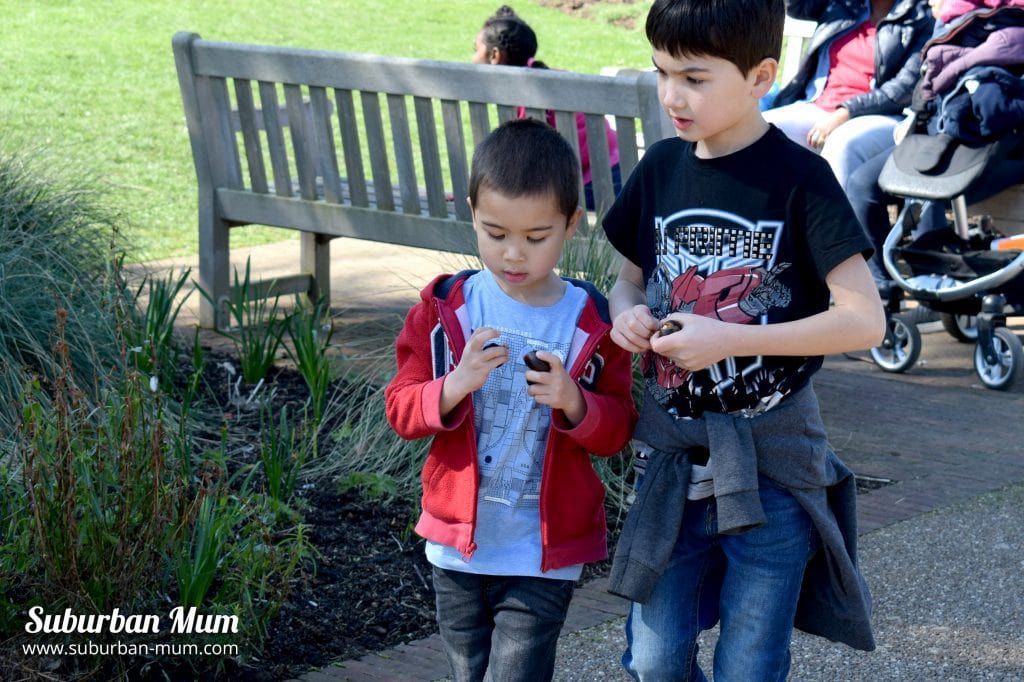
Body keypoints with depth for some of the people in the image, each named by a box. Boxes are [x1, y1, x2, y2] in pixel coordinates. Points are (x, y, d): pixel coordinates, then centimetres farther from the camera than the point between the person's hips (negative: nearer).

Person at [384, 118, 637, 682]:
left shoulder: (591, 322, -7)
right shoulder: (444, 308, -3)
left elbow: (616, 431, -2)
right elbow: (401, 411, -4)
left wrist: (572, 402, -23)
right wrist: (455, 386, -23)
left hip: (544, 556, -3)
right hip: (457, 545, 3)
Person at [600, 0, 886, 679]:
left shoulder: (799, 178, -13)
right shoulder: (662, 167, 3)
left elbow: (865, 319, -17)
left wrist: (728, 338, -21)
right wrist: (628, 313, -7)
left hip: (770, 466, -4)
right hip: (671, 459, 5)